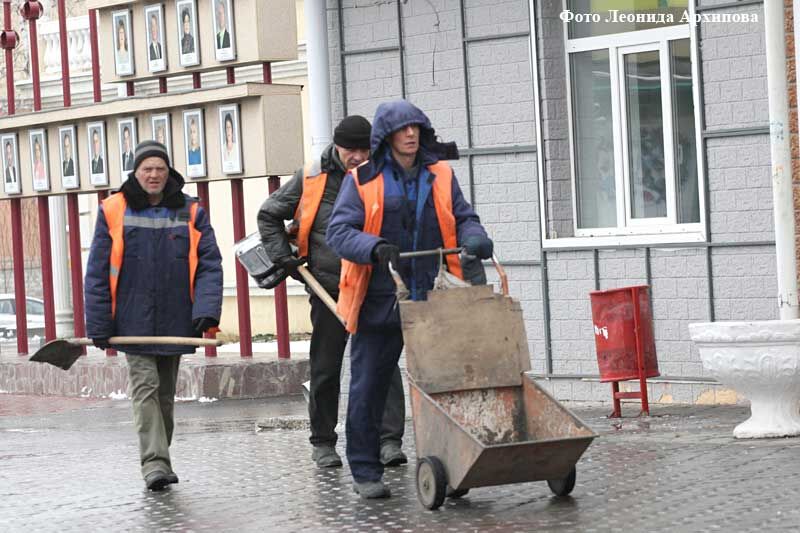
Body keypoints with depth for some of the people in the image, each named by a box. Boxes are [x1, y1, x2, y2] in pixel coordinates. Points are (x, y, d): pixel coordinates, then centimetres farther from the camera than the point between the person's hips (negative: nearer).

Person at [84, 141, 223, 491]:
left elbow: (209, 265, 0)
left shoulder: (190, 213, 4)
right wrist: (99, 325, -4)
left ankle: (159, 461, 25)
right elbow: (97, 272, 0)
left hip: (174, 322, 2)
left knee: (165, 394, 12)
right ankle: (154, 463, -15)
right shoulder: (114, 212, -1)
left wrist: (206, 311, -15)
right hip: (133, 322, -2)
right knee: (145, 389, -11)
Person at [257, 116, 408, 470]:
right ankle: (323, 443, 19)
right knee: (326, 370, 7)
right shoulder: (311, 179, 2)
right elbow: (269, 216, 15)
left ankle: (389, 441, -9)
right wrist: (282, 255, 4)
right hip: (328, 290, 0)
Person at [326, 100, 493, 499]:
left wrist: (474, 239, -12)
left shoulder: (439, 175, 10)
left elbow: (463, 218, 12)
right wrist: (375, 248, -27)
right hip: (379, 301, -3)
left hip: (431, 301, 3)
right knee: (368, 387, 3)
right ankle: (365, 471, 14)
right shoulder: (362, 180, -2)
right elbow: (339, 232, -8)